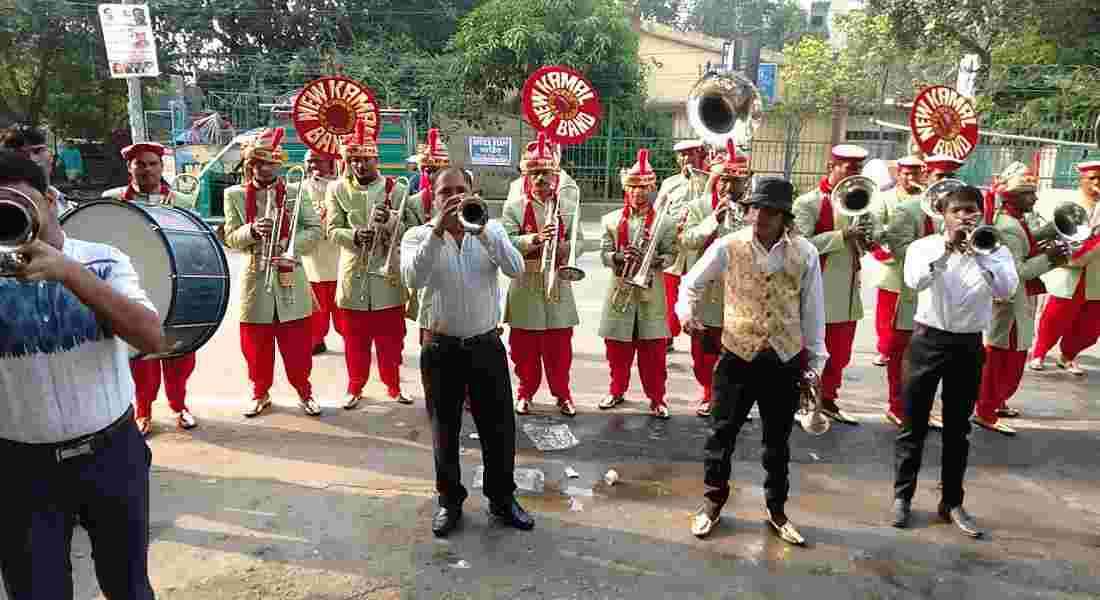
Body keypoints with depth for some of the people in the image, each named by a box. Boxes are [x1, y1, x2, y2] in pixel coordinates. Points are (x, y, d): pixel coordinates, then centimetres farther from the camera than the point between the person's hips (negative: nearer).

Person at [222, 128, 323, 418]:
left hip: (291, 279, -1)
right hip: (255, 279, 1)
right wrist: (252, 230, -21)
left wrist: (290, 247, -20)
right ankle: (260, 393, 30)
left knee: (298, 347, 7)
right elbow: (230, 238, -1)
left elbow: (315, 229, -4)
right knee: (256, 347, 11)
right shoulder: (234, 195, 2)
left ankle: (304, 391, 25)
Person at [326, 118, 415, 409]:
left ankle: (393, 385, 26)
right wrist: (354, 235, -22)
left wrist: (389, 220, -23)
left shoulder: (396, 188, -1)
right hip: (353, 277, 1)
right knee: (355, 339, 11)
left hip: (388, 276, 0)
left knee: (391, 338, 10)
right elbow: (333, 230, -2)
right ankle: (355, 387, 26)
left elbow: (411, 231, -4)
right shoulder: (337, 189, 2)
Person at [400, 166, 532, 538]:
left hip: (487, 345, 1)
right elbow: (413, 278, -22)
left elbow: (516, 269, -16)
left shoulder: (491, 230, 2)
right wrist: (438, 229, -28)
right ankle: (450, 501, 31)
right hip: (441, 349, -1)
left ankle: (502, 499, 28)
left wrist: (480, 229, -25)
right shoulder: (419, 235, -2)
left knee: (499, 427, 9)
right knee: (445, 430, 12)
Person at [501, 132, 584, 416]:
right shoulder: (514, 206, -2)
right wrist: (535, 239, -26)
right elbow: (507, 242, -12)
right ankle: (526, 391, 24)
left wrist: (563, 248, -19)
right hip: (525, 286, -1)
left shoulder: (568, 205, 4)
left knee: (559, 346, 9)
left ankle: (562, 393, 22)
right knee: (524, 346, 8)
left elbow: (578, 241, 2)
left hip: (558, 285, 1)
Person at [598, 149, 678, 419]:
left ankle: (656, 397, 16)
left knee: (653, 351, 4)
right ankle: (617, 390, 29)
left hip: (651, 292, -1)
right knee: (618, 349, 11)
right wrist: (619, 257, -19)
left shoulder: (664, 221, 1)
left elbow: (670, 255, 1)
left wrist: (656, 261, -20)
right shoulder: (611, 220, 5)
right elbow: (604, 254, 0)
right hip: (620, 291, 1)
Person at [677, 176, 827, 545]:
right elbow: (692, 282, 7)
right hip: (738, 356, -1)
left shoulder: (805, 253, -4)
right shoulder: (728, 247, -7)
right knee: (722, 434, 7)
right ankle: (712, 503, 26)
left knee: (778, 441, 14)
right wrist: (687, 310, -14)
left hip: (786, 361, 1)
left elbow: (813, 311, 4)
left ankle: (776, 511, 32)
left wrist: (816, 362, 5)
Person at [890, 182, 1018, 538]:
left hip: (969, 345, 2)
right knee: (913, 425, 6)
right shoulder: (923, 246, -3)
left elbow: (1006, 290, -17)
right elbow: (914, 281, -23)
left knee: (958, 428, 11)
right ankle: (902, 496, 19)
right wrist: (947, 248, -28)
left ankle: (952, 502, 23)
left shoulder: (994, 249, 1)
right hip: (928, 341, -1)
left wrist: (977, 253, -23)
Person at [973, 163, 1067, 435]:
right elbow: (1015, 272, -26)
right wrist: (1047, 259, -20)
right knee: (1004, 359, 0)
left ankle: (995, 402, 34)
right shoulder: (1009, 227, -22)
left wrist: (1048, 255, 3)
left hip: (1017, 301, 10)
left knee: (1009, 358, 20)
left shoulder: (1014, 220, 10)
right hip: (1010, 303, -10)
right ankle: (986, 413, 10)